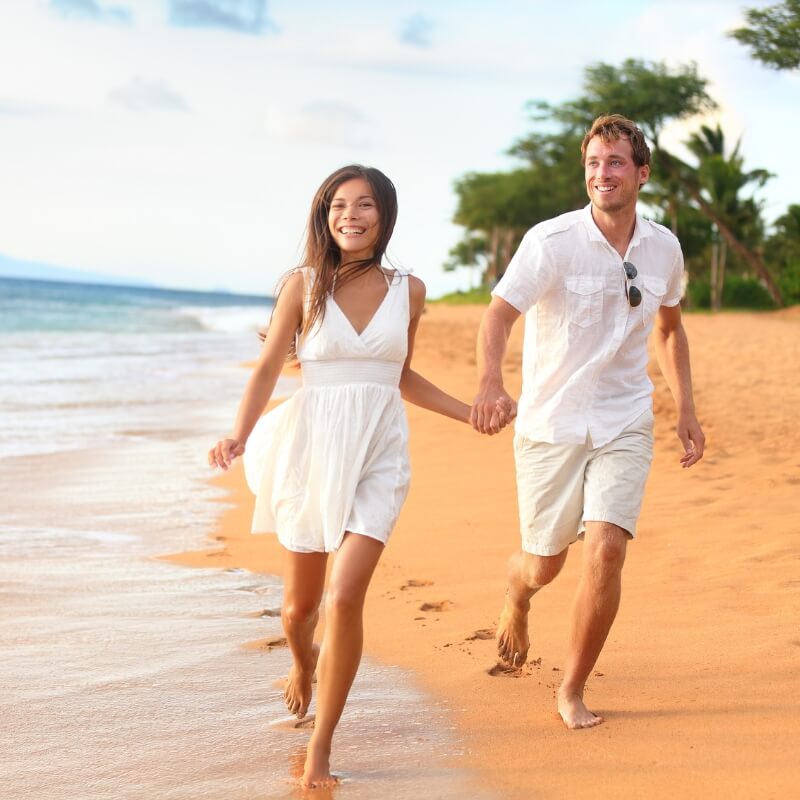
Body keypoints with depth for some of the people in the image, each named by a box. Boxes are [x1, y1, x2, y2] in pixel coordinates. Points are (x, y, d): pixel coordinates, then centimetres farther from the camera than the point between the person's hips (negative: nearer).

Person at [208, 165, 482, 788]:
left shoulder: (408, 290, 5)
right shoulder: (305, 285, -3)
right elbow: (267, 370, -1)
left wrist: (473, 413, 13)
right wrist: (239, 436, -17)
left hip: (378, 456, 0)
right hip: (312, 449, 0)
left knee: (345, 597, -16)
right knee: (301, 603, 13)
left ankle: (321, 747, -1)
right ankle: (303, 662, 51)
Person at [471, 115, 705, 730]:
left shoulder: (664, 248, 2)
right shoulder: (551, 242, -13)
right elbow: (499, 314, -26)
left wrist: (686, 408, 14)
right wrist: (491, 383, -46)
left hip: (625, 427, 2)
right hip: (550, 426, -2)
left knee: (606, 550, -14)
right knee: (543, 565, 8)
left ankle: (573, 692, 5)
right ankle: (516, 600, 49)